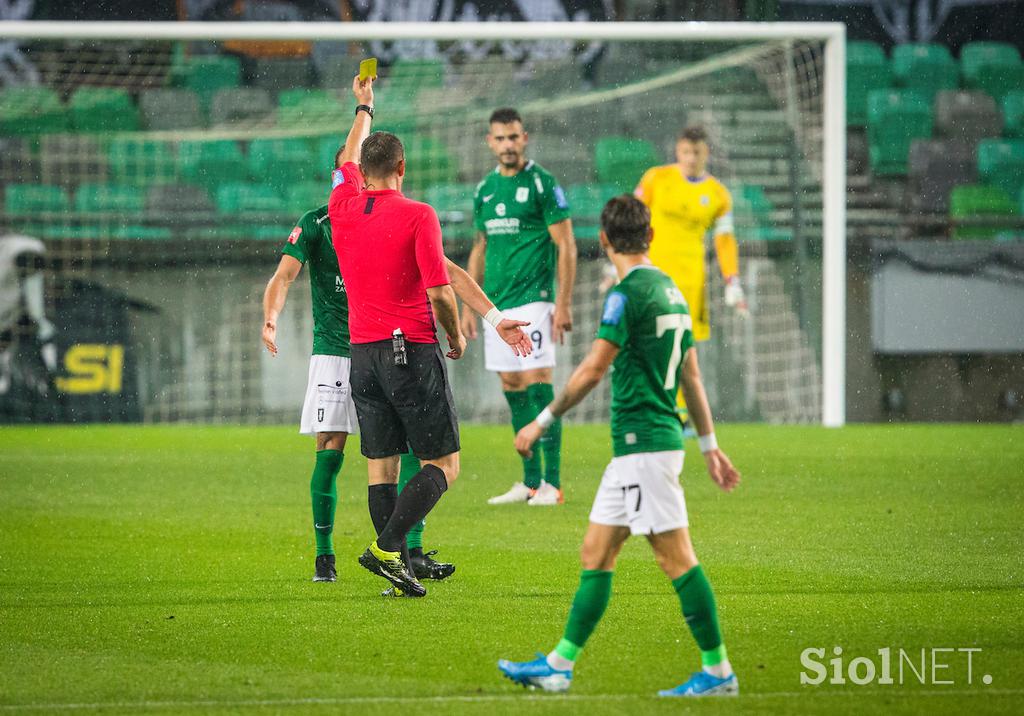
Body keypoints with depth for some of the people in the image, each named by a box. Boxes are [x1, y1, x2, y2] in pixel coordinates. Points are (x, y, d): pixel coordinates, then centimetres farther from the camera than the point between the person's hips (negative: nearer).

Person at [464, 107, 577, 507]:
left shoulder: (543, 184, -5)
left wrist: (563, 304, -13)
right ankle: (530, 481, 12)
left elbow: (566, 246, -7)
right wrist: (469, 306, 17)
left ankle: (552, 483, -8)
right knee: (513, 391, 7)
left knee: (537, 385, -10)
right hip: (496, 305, 6)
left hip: (533, 300, -6)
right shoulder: (485, 189, 13)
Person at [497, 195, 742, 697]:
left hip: (644, 445, -9)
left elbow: (592, 371, -18)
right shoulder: (669, 290, 14)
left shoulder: (627, 294, -13)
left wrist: (543, 421, -11)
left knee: (676, 557, -6)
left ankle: (717, 670, -4)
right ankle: (559, 666, 13)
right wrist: (710, 446, 24)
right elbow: (691, 377, 20)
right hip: (634, 450, 9)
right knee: (595, 555, 11)